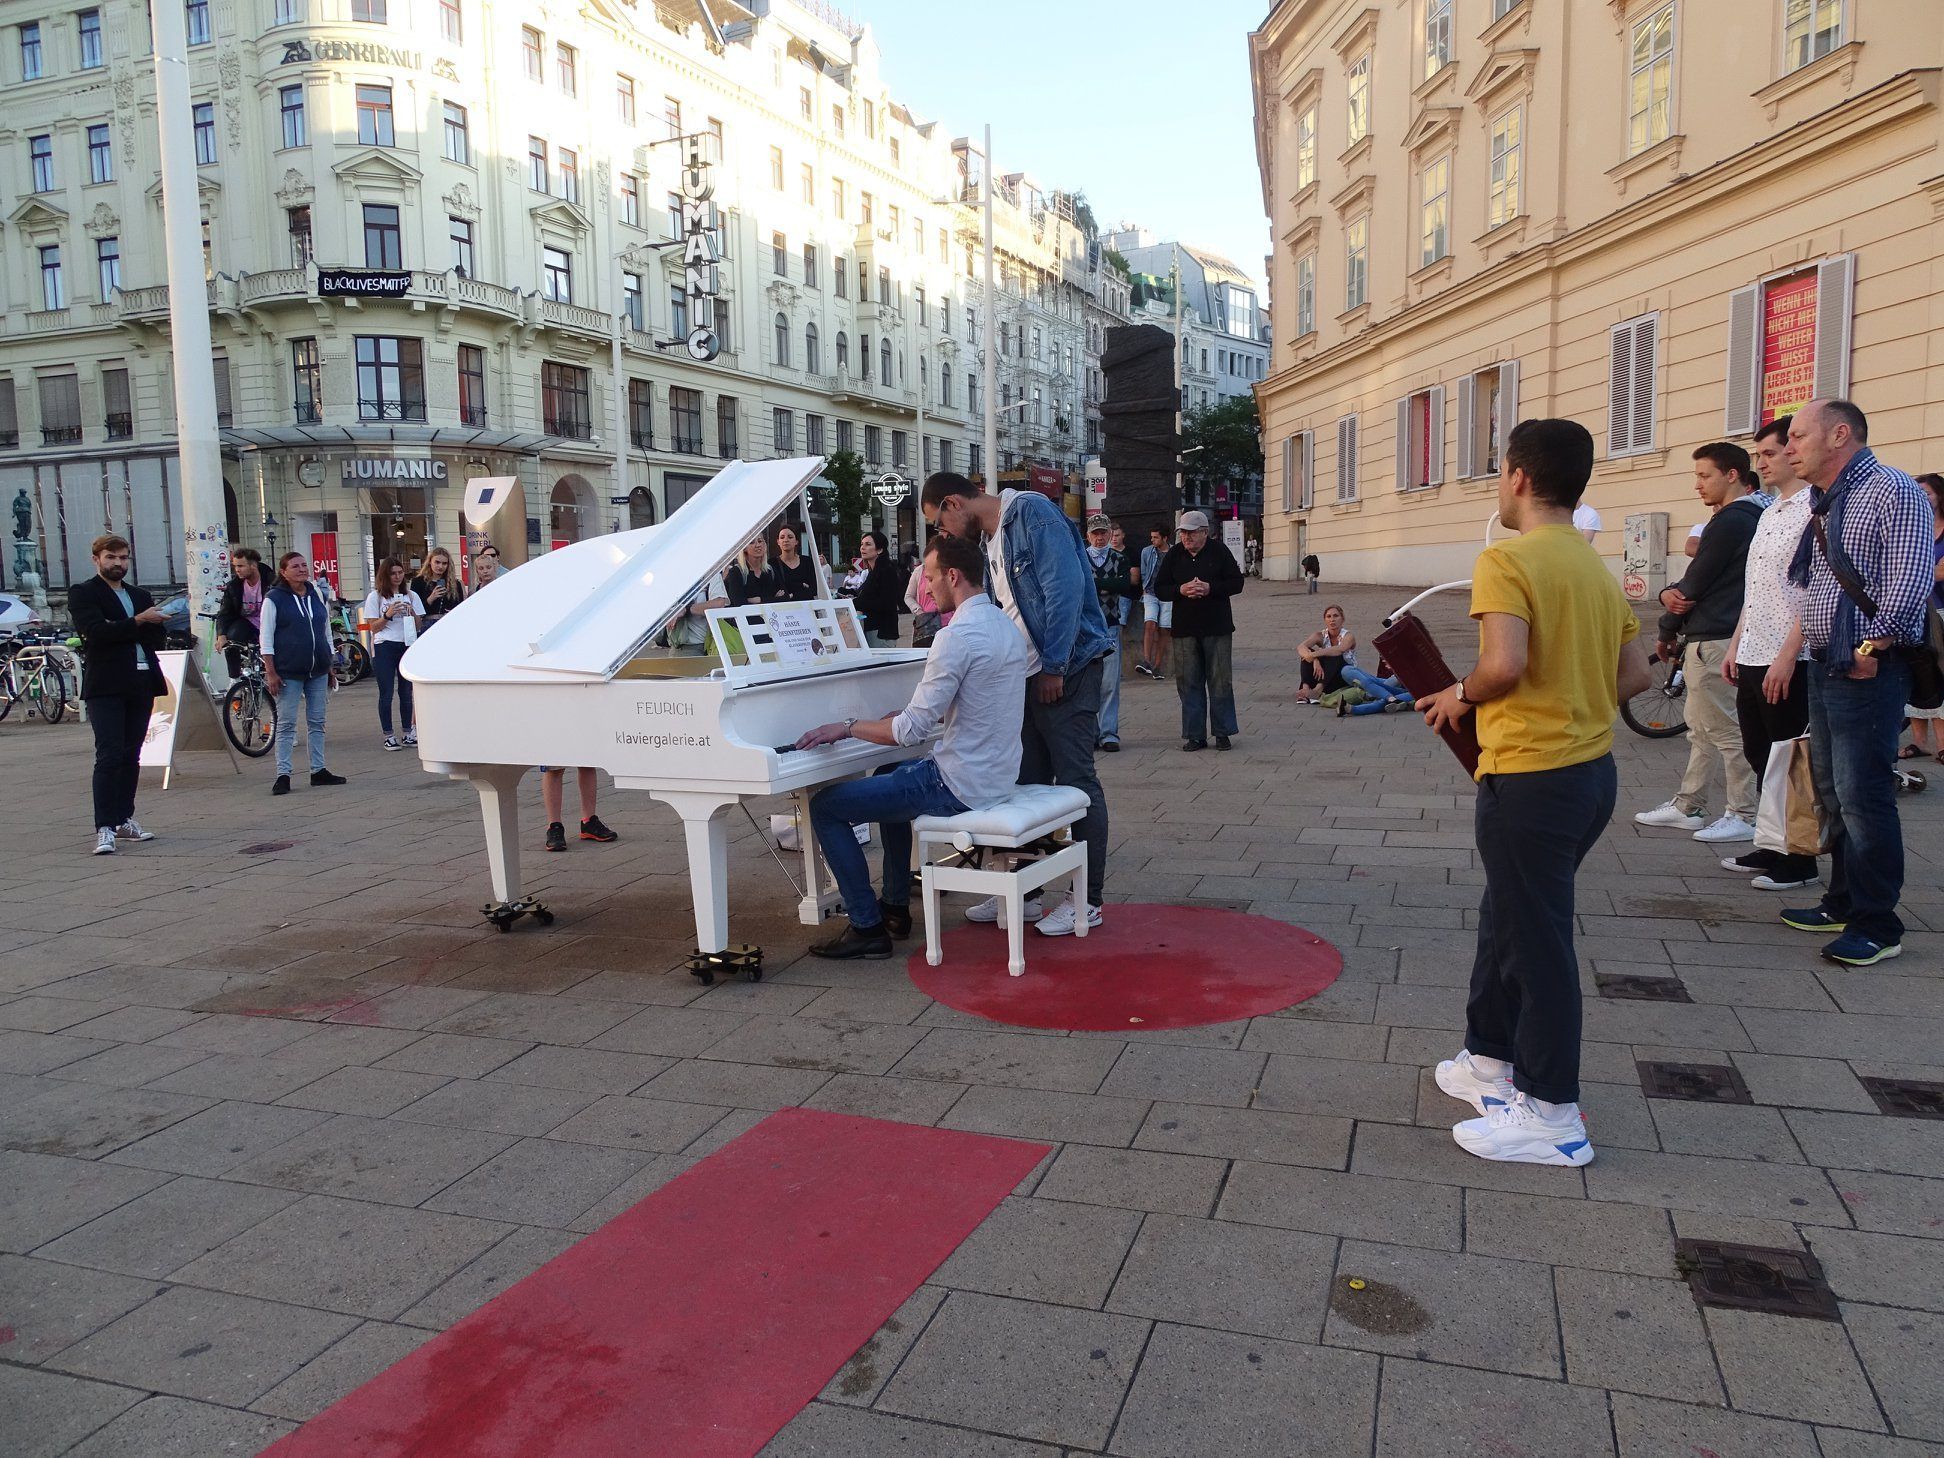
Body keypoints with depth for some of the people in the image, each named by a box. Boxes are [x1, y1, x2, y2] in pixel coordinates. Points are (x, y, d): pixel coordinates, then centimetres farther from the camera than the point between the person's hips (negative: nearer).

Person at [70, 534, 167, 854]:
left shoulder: (140, 596, 20)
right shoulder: (82, 593, 4)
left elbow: (158, 636, 7)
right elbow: (96, 631, -14)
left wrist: (119, 630, -7)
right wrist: (137, 622, -12)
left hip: (141, 684, 5)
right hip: (105, 686, -5)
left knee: (131, 755, 8)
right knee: (109, 756, -11)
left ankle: (124, 819, 15)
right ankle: (105, 828, -12)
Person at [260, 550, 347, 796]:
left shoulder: (319, 596, 11)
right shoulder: (274, 599, -4)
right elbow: (266, 638, -6)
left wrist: (330, 668, 15)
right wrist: (271, 672, -12)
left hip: (318, 671, 5)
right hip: (288, 672, -5)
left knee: (317, 721, 8)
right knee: (286, 723, -3)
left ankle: (318, 771, 15)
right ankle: (283, 775, -1)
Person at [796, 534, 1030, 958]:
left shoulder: (957, 636, -21)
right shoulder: (1005, 626, 9)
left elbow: (912, 729, -21)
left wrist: (846, 728, -9)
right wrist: (911, 716, 23)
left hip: (959, 786, -10)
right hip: (995, 775, 10)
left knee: (826, 806, -2)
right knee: (889, 777, 34)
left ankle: (868, 928, 2)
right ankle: (895, 907, 36)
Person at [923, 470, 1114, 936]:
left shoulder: (1032, 513, -11)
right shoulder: (989, 541, 17)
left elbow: (1067, 586, -20)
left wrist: (1054, 666, -20)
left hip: (1067, 670, -9)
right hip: (1026, 676, 9)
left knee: (1076, 778, -4)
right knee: (1026, 781, 12)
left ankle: (1088, 899, 5)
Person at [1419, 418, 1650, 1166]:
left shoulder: (1506, 559, -14)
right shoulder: (1596, 567, 11)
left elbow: (1505, 662, -26)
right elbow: (1635, 672, 12)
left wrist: (1461, 696, -8)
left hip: (1530, 777, -9)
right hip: (1592, 768, 9)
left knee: (1538, 938, 1)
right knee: (1507, 917, 22)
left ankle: (1552, 1115, 12)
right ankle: (1491, 1060, 35)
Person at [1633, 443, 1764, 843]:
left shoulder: (1730, 521, -16)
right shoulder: (1750, 517, 18)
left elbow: (1695, 585, -14)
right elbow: (1696, 581, 13)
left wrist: (1667, 632, -1)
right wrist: (1669, 594, -8)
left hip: (1714, 642, -11)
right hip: (1709, 638, 11)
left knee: (1727, 731, -4)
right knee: (1701, 729, 15)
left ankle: (1743, 816, 2)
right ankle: (1687, 806, 23)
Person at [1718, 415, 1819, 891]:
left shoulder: (1813, 510, -12)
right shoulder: (1769, 513, 17)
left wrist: (1786, 656, -21)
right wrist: (1735, 645, 17)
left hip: (1788, 663, -9)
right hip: (1752, 658, 9)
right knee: (1760, 757, 13)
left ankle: (1799, 860, 9)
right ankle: (1772, 848, 24)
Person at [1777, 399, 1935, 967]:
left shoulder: (1892, 490, -11)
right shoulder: (1826, 504, 17)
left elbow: (1911, 579, -19)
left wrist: (1872, 649, -18)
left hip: (1867, 669, -9)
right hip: (1825, 664, 9)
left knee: (1862, 795, -7)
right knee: (1833, 790, 15)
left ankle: (1877, 927, 2)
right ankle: (1843, 904, 26)